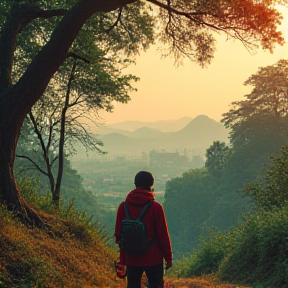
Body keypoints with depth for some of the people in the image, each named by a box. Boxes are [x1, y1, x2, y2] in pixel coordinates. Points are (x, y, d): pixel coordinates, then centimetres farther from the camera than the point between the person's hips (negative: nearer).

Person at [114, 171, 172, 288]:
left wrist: (122, 259, 14)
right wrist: (168, 257, 3)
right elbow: (163, 234, -8)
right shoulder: (156, 207, -11)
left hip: (132, 259, 3)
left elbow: (118, 235, 4)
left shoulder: (123, 207, -1)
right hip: (154, 259, -3)